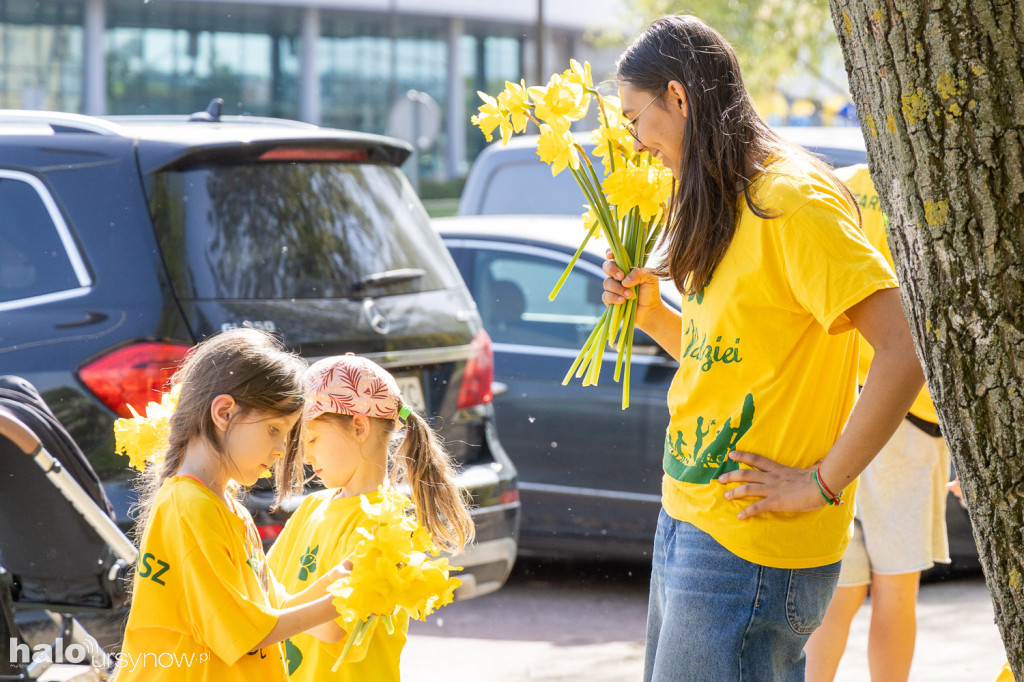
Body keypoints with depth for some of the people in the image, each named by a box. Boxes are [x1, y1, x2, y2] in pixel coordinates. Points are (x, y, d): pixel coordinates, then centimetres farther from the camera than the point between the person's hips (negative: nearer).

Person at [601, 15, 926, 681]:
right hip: (687, 522, 10)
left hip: (750, 550, -10)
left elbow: (908, 348, -23)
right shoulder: (728, 208, 16)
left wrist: (821, 483, -19)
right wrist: (653, 314, 7)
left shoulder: (791, 199, -15)